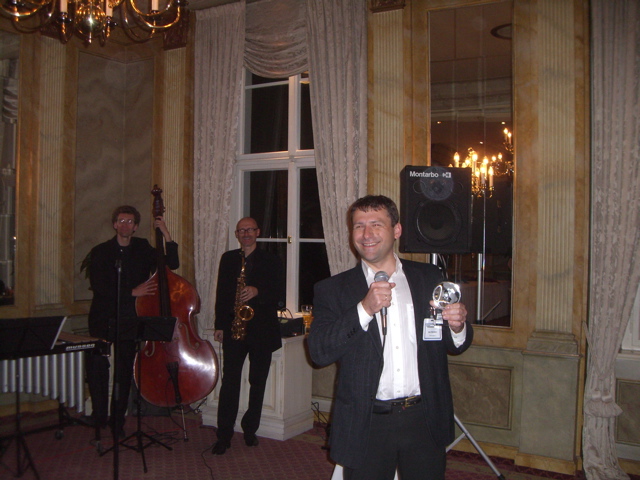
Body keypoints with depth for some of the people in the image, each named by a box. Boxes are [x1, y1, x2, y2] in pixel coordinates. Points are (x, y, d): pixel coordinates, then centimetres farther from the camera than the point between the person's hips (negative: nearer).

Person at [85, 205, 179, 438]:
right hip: (103, 320, -1)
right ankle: (99, 415, 15)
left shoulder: (143, 249, 10)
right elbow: (99, 287, -8)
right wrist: (132, 292, -17)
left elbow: (172, 264, 3)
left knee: (124, 371, 2)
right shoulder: (100, 252, 3)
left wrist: (166, 234, -6)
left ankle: (117, 421, 15)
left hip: (130, 321, 1)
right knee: (97, 367, -5)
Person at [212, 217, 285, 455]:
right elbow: (221, 293, 12)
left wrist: (258, 292, -19)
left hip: (262, 330, -1)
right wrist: (220, 325, 6)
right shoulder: (228, 258, 11)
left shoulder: (271, 261, 4)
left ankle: (250, 429, 22)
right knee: (229, 382, -4)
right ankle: (224, 435, 3)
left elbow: (279, 296, -1)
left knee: (258, 383, 7)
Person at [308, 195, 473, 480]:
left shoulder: (429, 278, 6)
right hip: (367, 425, -1)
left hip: (424, 421, 2)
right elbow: (319, 353, -13)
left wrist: (458, 328, -12)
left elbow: (456, 346, 11)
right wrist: (364, 309, -23)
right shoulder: (333, 290, -1)